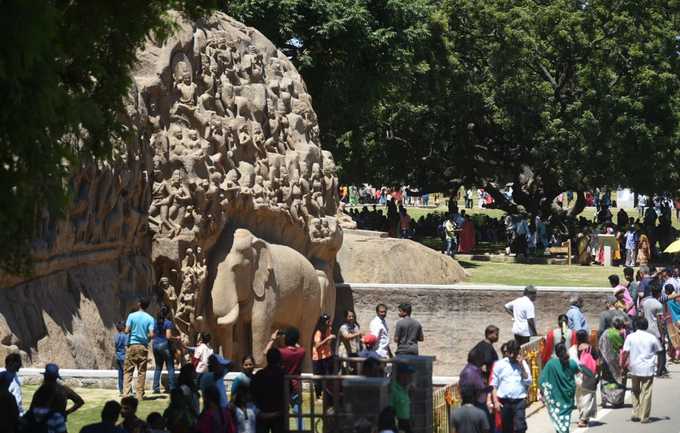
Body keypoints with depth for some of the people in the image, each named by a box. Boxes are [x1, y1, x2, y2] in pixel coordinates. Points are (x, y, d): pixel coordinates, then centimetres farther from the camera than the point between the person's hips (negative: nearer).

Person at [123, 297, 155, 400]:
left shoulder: (132, 316, -3)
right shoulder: (150, 318, -1)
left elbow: (126, 331, -9)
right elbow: (151, 334, -8)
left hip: (132, 345, -1)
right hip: (143, 347, 1)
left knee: (128, 370, 3)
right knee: (141, 371, 5)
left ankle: (126, 392, -7)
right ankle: (139, 395, 5)